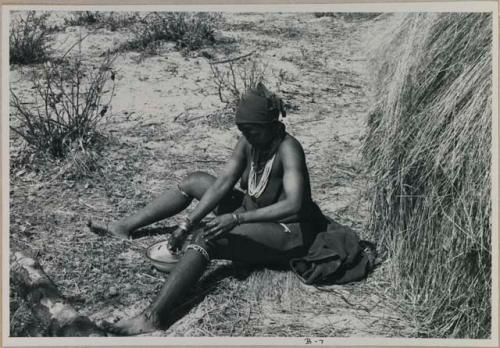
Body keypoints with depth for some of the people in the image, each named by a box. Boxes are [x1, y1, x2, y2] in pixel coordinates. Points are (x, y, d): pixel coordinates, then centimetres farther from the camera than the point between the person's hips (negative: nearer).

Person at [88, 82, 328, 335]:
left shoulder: (288, 149, -25)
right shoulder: (249, 142, -4)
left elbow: (293, 206, -37)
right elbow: (222, 183, -6)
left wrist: (237, 217, -41)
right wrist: (188, 224, -15)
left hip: (289, 234, -8)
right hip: (254, 215, 9)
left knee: (209, 238, -31)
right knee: (194, 181, 10)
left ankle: (153, 317, -36)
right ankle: (126, 227, 16)